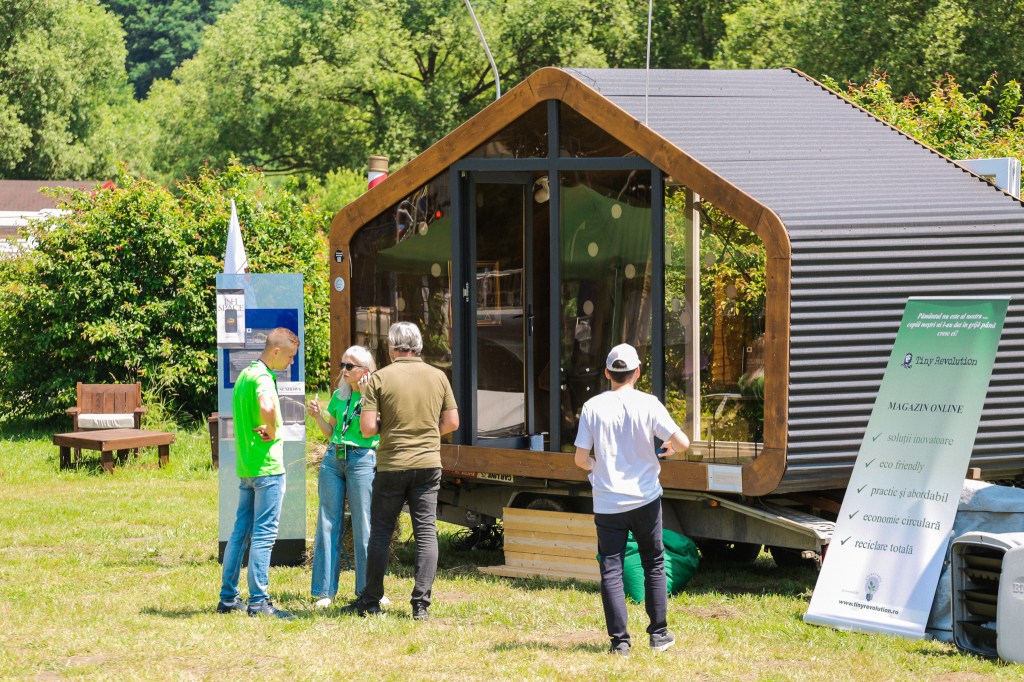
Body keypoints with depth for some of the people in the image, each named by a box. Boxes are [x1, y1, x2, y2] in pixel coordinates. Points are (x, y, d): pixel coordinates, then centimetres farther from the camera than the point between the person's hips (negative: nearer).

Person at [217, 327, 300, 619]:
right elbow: (268, 407, -36)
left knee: (241, 532, 12)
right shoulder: (262, 377, -15)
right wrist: (272, 432, -17)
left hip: (245, 466, 9)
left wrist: (270, 427, 9)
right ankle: (258, 601, -4)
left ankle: (228, 597, 16)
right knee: (264, 534, -5)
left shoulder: (244, 374, 14)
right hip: (267, 466, -9)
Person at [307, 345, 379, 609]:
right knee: (328, 524, 2)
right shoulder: (339, 395, 13)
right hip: (333, 458, 5)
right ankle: (325, 590, 6)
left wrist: (365, 394, -17)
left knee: (363, 527, -2)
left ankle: (368, 589, 9)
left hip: (362, 460, -5)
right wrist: (317, 416, 2)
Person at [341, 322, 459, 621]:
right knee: (426, 532, 3)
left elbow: (367, 427, -12)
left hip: (391, 465, -2)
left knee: (380, 532, 9)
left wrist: (387, 425, 9)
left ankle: (371, 600, 16)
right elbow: (451, 422, 6)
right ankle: (421, 604, -3)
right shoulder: (438, 377, 2)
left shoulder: (380, 378, -7)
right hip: (428, 464, 2)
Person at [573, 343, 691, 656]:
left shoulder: (593, 407, -5)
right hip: (644, 499, 0)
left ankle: (619, 640, -1)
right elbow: (682, 442, -11)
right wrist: (669, 449, 12)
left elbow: (580, 458, -4)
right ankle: (659, 634, 18)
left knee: (611, 570, 4)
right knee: (654, 564, 16)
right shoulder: (648, 404, -7)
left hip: (607, 503, 0)